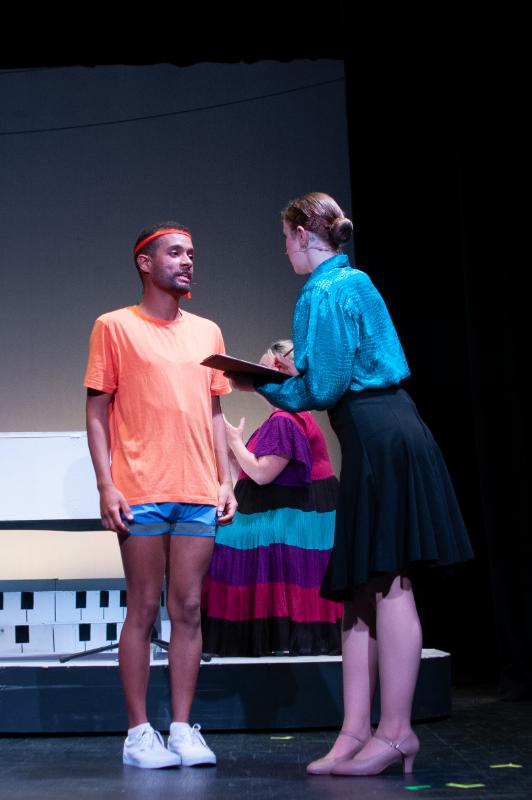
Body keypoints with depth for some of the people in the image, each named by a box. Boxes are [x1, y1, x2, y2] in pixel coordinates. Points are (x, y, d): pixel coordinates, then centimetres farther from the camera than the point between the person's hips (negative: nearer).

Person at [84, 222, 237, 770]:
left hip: (199, 495, 4)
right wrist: (106, 486, -8)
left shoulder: (207, 332, 17)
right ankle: (139, 733, 7)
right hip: (142, 494, -4)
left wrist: (225, 480, 10)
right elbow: (97, 412, 1)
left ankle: (183, 730, 9)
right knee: (144, 608, 0)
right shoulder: (115, 327, 5)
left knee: (188, 609, 3)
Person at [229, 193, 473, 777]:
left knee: (387, 584, -6)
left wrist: (264, 383, 3)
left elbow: (321, 388, -12)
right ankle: (356, 733, 11)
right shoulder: (353, 281, 20)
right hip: (386, 438, 10)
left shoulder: (324, 293, -9)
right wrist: (290, 370, 25)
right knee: (360, 588, 8)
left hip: (380, 443, -10)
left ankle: (395, 732, 0)